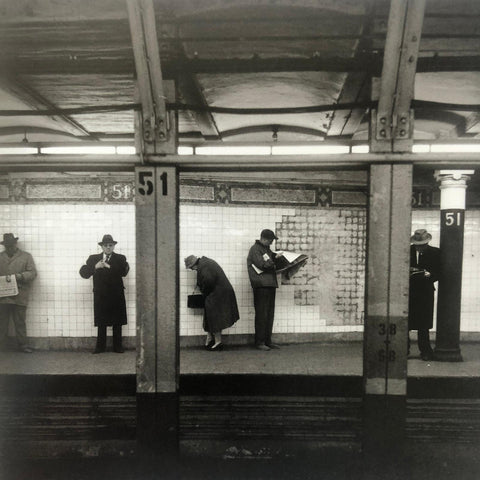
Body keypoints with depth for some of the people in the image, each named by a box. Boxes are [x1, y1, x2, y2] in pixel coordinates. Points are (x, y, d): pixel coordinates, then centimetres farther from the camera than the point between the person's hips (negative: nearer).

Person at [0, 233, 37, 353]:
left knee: (20, 322, 5)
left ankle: (22, 344, 13)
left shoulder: (26, 256, 7)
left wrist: (20, 276, -17)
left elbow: (33, 273, 0)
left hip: (19, 296, -2)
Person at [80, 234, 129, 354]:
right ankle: (100, 346, 15)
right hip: (100, 296, 1)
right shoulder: (93, 258, 11)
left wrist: (109, 266, -20)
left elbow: (124, 271, -11)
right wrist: (95, 267, -15)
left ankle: (117, 346, 13)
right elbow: (83, 273, 1)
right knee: (101, 322, 4)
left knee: (117, 322, 4)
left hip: (116, 295, -1)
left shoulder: (120, 258, 6)